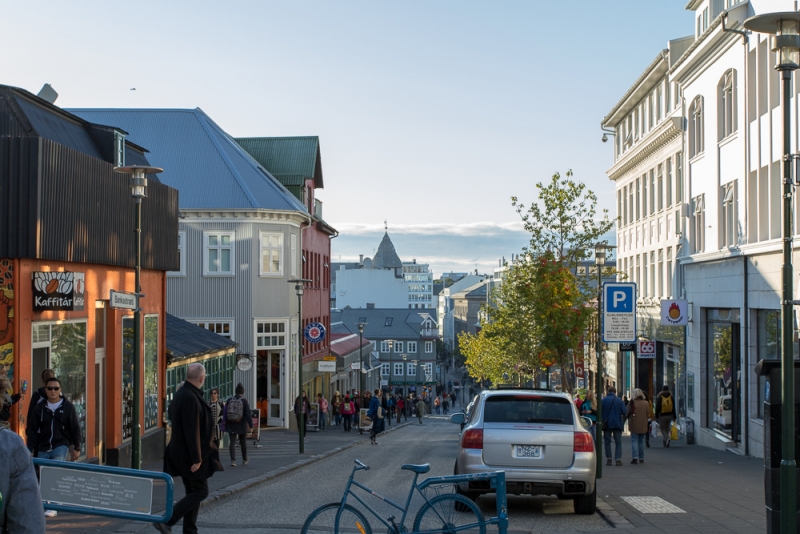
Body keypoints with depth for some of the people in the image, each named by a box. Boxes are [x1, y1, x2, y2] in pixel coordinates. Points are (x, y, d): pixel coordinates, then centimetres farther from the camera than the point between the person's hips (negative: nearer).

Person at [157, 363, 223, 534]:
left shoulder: (180, 394, 10)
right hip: (189, 454, -10)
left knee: (193, 492, 15)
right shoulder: (190, 398, -22)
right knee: (200, 491, -4)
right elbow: (192, 430, -25)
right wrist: (196, 458, -23)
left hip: (180, 453, 10)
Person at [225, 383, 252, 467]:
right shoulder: (244, 401, -11)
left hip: (231, 425, 1)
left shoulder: (229, 400, -2)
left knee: (232, 442, 1)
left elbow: (225, 413, -1)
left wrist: (225, 424, 6)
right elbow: (248, 415, -14)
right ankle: (244, 459, 31)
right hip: (242, 425, -1)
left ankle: (233, 460, -11)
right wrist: (251, 426, -10)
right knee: (243, 442, 16)